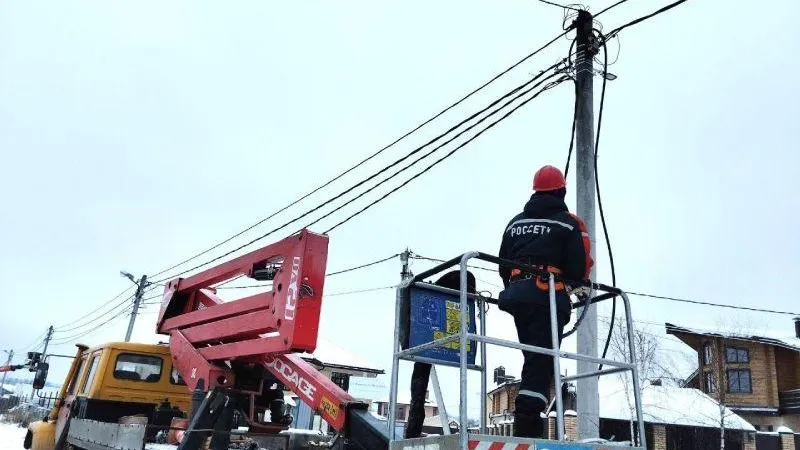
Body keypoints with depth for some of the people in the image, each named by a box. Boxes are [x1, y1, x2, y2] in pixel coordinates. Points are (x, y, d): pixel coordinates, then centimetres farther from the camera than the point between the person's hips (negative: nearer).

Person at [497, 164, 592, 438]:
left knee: (532, 356, 18)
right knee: (541, 361, -8)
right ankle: (528, 424, -15)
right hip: (548, 299, -6)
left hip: (517, 296, 6)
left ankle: (526, 418, 17)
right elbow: (579, 268, -5)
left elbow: (504, 266, 16)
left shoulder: (515, 222, 16)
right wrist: (579, 281, 16)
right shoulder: (569, 223, 1)